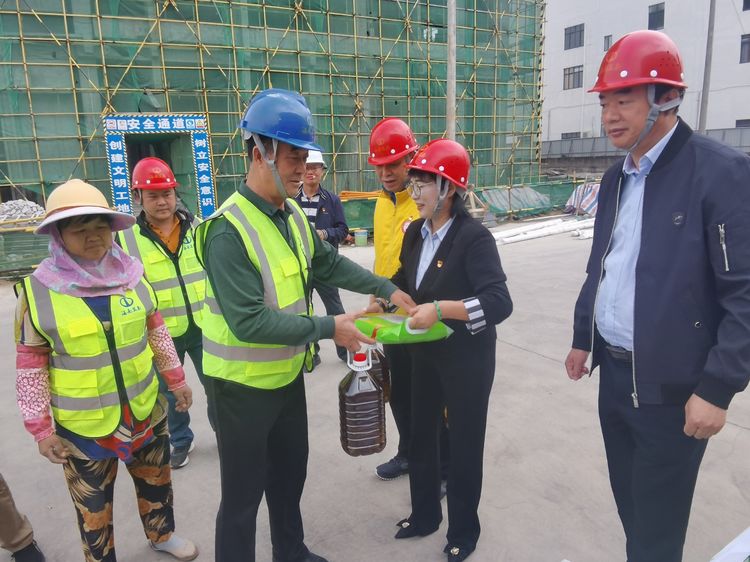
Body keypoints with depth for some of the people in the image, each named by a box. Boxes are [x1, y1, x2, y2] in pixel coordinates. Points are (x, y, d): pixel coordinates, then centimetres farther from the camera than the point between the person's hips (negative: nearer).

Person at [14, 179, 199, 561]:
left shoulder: (132, 275, -5)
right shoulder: (38, 291, -14)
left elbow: (156, 332, 6)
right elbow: (30, 366, -8)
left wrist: (176, 379, 10)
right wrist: (41, 429, -6)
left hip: (146, 410, 4)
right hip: (83, 425, -3)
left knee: (156, 480, 24)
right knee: (93, 507, 14)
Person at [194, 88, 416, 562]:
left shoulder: (293, 215, 1)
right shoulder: (230, 231, -25)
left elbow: (330, 264, 13)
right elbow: (250, 322, -30)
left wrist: (388, 289, 9)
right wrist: (328, 328, -27)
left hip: (288, 375, 8)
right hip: (244, 385, -8)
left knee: (291, 475, 25)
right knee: (244, 494, 10)